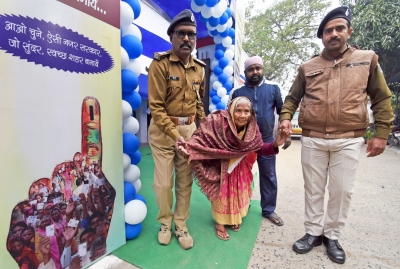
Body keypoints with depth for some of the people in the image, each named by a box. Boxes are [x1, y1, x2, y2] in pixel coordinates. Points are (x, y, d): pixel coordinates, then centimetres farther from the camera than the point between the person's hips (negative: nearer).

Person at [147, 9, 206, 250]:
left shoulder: (199, 68, 9)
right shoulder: (160, 64, -8)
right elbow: (156, 106, -12)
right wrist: (174, 134, -17)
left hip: (189, 129, 5)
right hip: (163, 130, -4)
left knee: (185, 181, 10)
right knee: (164, 182, 5)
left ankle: (181, 225, 30)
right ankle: (165, 223, 32)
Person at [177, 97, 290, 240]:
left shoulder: (252, 128, -21)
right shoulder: (217, 122, -35)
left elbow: (260, 149, -14)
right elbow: (201, 136, -36)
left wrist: (275, 144, -32)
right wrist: (188, 147, -55)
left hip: (240, 164, 5)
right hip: (219, 164, -4)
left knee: (238, 190, 13)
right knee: (221, 190, 2)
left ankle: (234, 218, 39)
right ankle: (219, 222, 26)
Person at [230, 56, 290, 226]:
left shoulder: (273, 89, 4)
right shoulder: (237, 93, 4)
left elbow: (282, 111, 6)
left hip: (266, 140, 0)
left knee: (269, 176, 8)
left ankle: (269, 210, 25)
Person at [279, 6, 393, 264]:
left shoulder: (367, 59, 7)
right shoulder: (308, 67, 8)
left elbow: (382, 99, 7)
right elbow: (292, 98, 12)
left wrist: (381, 133, 0)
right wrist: (285, 118, -7)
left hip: (348, 140, 0)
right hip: (312, 140, 1)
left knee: (342, 190, 7)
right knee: (313, 189, 9)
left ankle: (332, 236, 27)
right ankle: (313, 232, 27)